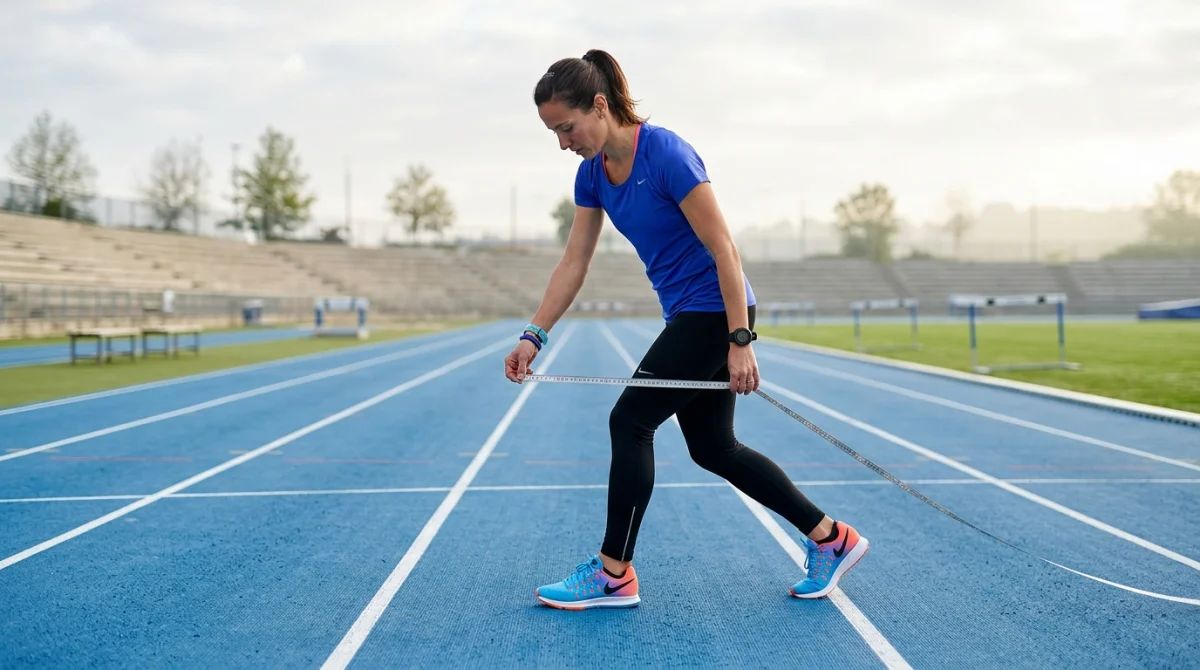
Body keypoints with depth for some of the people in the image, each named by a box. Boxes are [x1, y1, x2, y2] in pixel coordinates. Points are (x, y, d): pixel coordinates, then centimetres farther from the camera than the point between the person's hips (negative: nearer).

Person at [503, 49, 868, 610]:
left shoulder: (666, 154, -22)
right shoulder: (592, 173, 3)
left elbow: (724, 250, -21)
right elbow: (573, 262, 6)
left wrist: (740, 341, -22)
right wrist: (534, 336, -3)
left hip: (715, 310, -9)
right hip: (686, 316, 9)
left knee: (629, 421, -7)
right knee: (712, 448, 12)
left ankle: (614, 575, 5)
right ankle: (831, 539, 22)